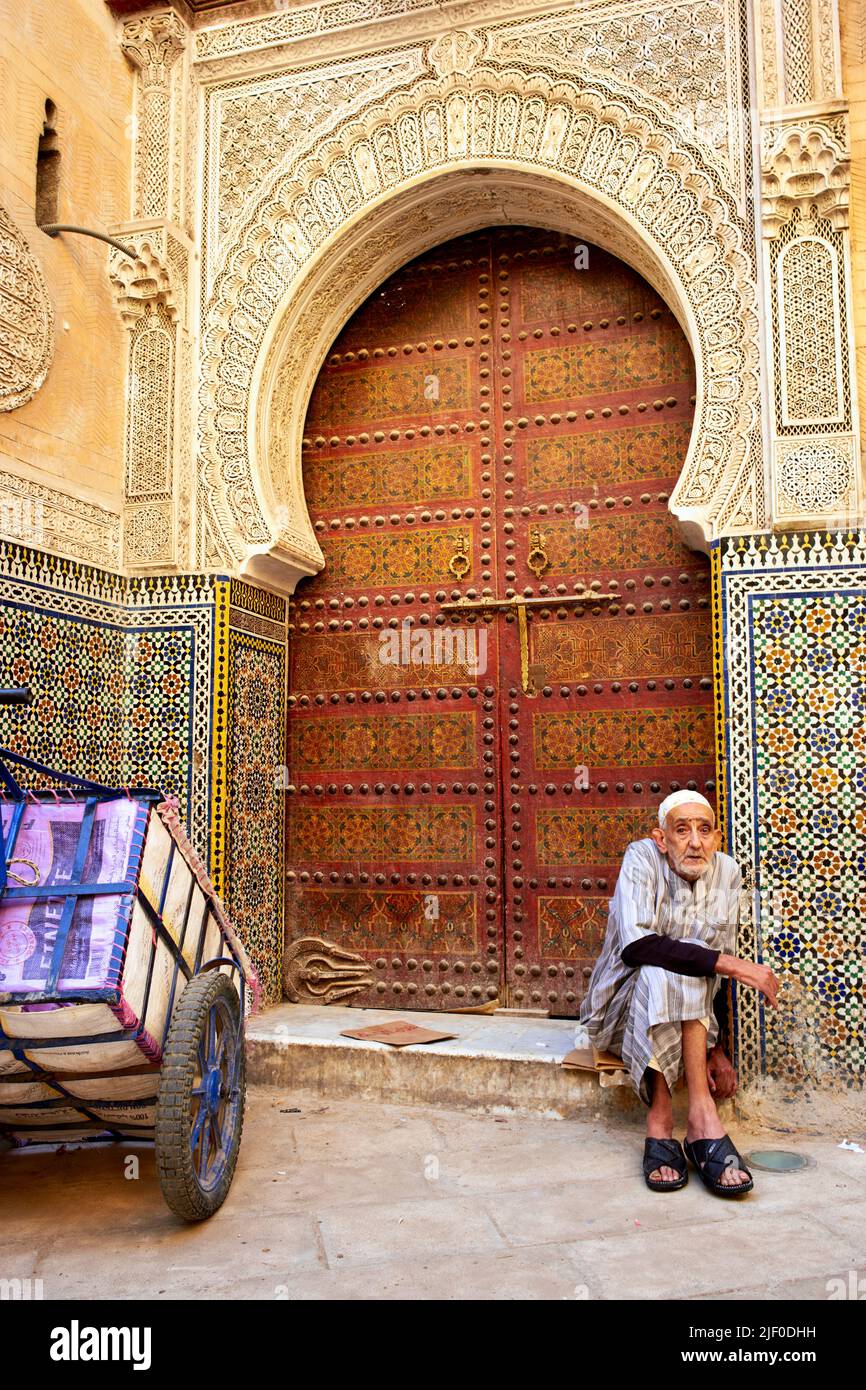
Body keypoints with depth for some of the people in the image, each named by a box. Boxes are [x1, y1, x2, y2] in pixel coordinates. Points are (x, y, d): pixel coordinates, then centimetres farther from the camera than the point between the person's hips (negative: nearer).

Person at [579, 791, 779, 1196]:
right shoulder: (642, 858, -16)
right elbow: (635, 946, -32)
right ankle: (703, 1121, -33)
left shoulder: (727, 873, -3)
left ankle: (661, 1122, -32)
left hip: (691, 1016, 3)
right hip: (622, 1010, -3)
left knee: (687, 962, -30)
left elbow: (716, 975, 2)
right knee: (660, 970, -34)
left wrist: (717, 1048, -8)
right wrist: (729, 964, -33)